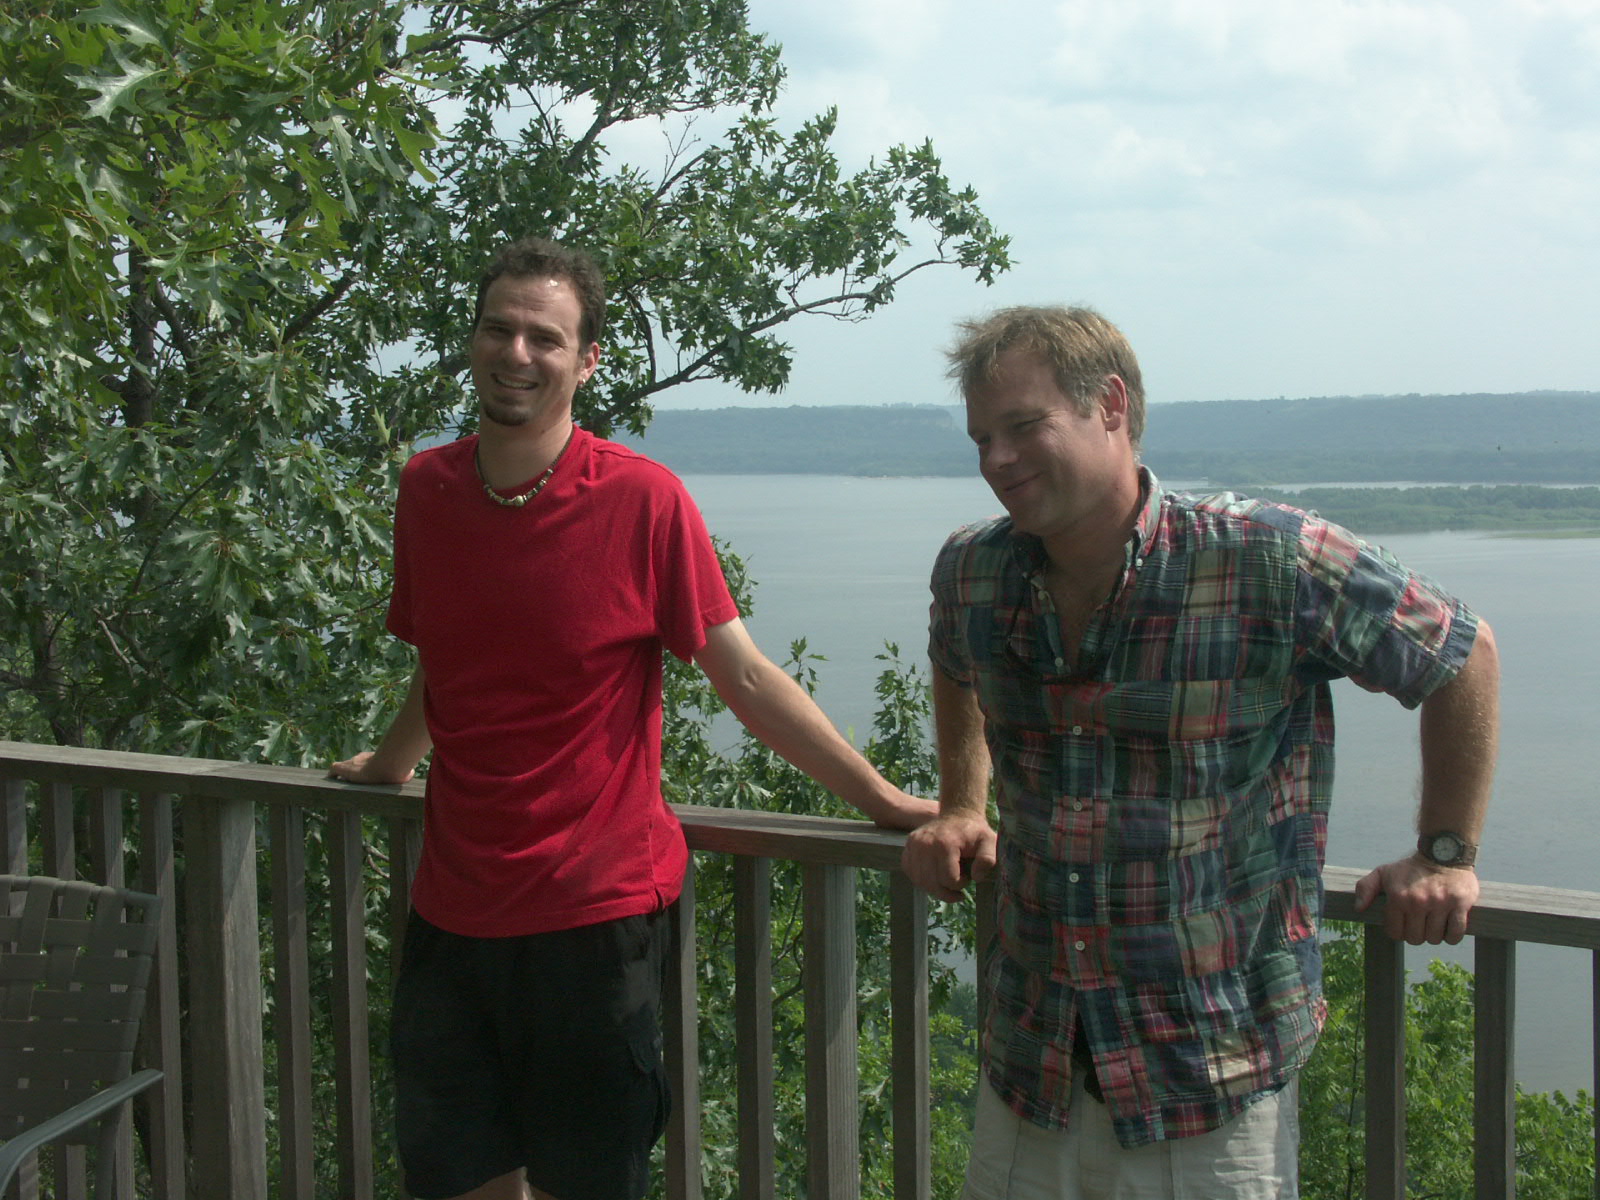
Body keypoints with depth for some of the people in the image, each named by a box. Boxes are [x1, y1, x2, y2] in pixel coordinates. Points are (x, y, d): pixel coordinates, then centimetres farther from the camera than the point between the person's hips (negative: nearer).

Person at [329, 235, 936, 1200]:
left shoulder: (641, 498, -10)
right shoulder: (427, 488, 4)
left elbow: (746, 678, -7)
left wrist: (885, 803, -9)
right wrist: (390, 763, 35)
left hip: (595, 915, -4)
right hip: (453, 912, 5)